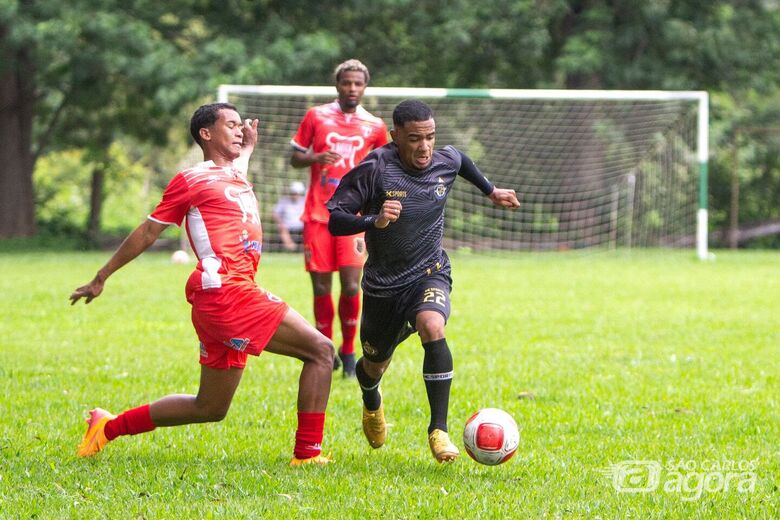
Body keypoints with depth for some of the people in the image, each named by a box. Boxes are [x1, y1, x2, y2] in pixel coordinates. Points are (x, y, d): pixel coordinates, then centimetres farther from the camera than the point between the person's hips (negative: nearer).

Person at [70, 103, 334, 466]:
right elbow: (148, 232, 3)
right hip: (226, 293, -9)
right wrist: (101, 278, 7)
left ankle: (109, 426, 24)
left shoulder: (237, 177, 23)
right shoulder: (191, 180, -1)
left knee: (209, 409, 14)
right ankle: (307, 453, -15)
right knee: (320, 350, -13)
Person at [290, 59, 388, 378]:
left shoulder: (374, 127, 6)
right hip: (317, 215, 0)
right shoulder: (316, 116, 5)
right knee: (321, 288, 1)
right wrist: (316, 158, -12)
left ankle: (348, 352, 5)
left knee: (351, 286, -11)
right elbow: (295, 158, 8)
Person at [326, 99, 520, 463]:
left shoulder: (445, 162, -5)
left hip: (430, 274, 1)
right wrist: (373, 221, -36)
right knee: (375, 365, 16)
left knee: (433, 328, -32)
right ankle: (372, 405, 56)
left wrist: (491, 192, 28)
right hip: (383, 285, -1)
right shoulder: (374, 169, -19)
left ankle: (439, 429, -28)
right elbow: (334, 219, -20)